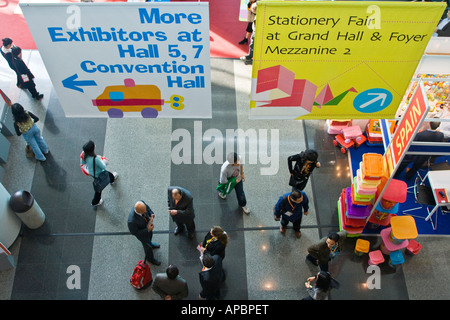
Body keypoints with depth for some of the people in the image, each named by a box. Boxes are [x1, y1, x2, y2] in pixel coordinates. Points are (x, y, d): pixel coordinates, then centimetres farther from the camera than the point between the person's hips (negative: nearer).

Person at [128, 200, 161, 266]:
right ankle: (150, 258, 56)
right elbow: (133, 232, -27)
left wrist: (152, 215, -29)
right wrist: (147, 230, -31)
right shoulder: (132, 220, -47)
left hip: (148, 225, 5)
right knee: (148, 246, 23)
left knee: (150, 235, 36)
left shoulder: (141, 203, -35)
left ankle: (149, 244, 71)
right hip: (142, 233, -5)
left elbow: (148, 208, -11)